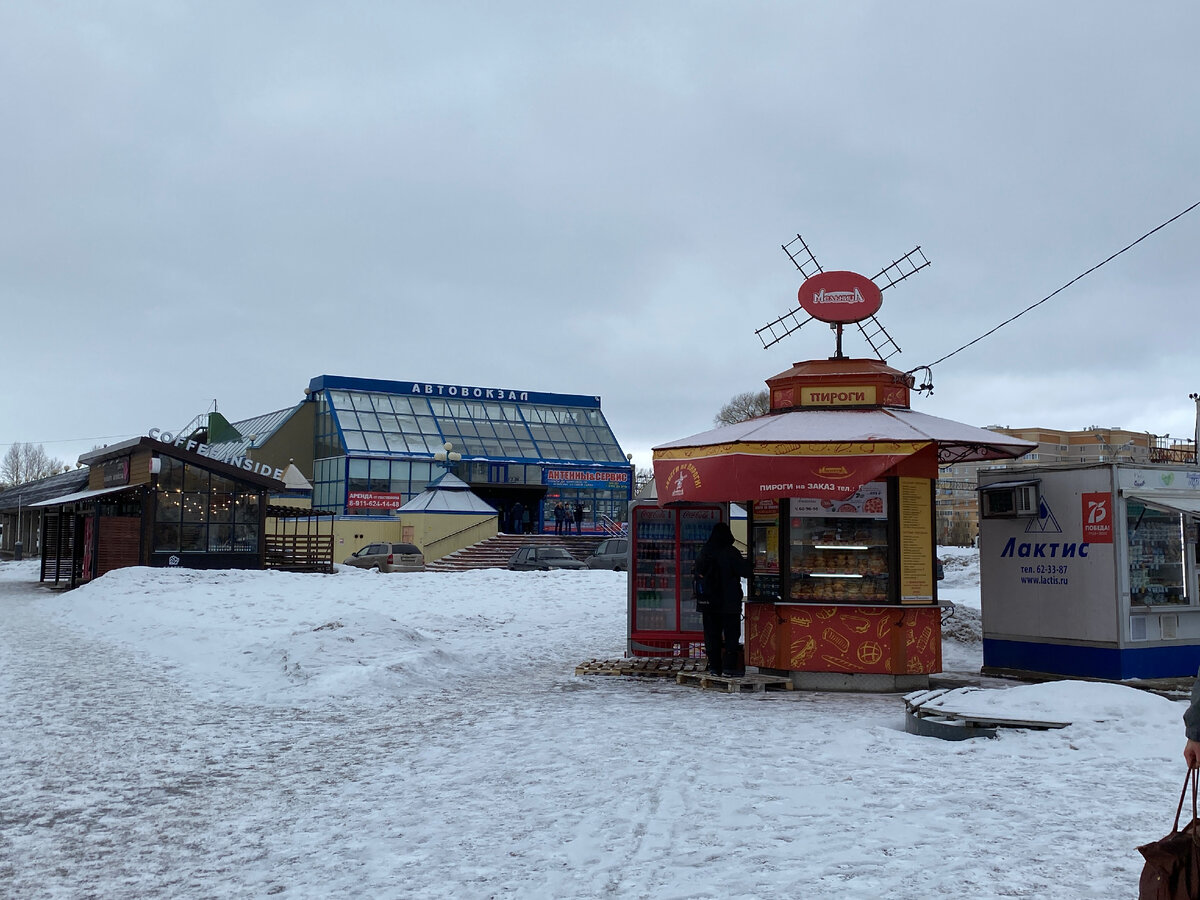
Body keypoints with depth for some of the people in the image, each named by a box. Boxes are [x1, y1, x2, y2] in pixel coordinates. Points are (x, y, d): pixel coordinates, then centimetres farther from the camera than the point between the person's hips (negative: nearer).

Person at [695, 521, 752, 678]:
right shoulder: (731, 553, -12)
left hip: (709, 602, 5)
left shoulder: (705, 552, 4)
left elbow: (699, 571, 17)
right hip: (729, 603, -5)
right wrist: (747, 562, 8)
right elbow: (745, 571, -10)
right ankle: (730, 667, -2)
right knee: (731, 635, 2)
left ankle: (714, 666, 10)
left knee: (712, 635, 10)